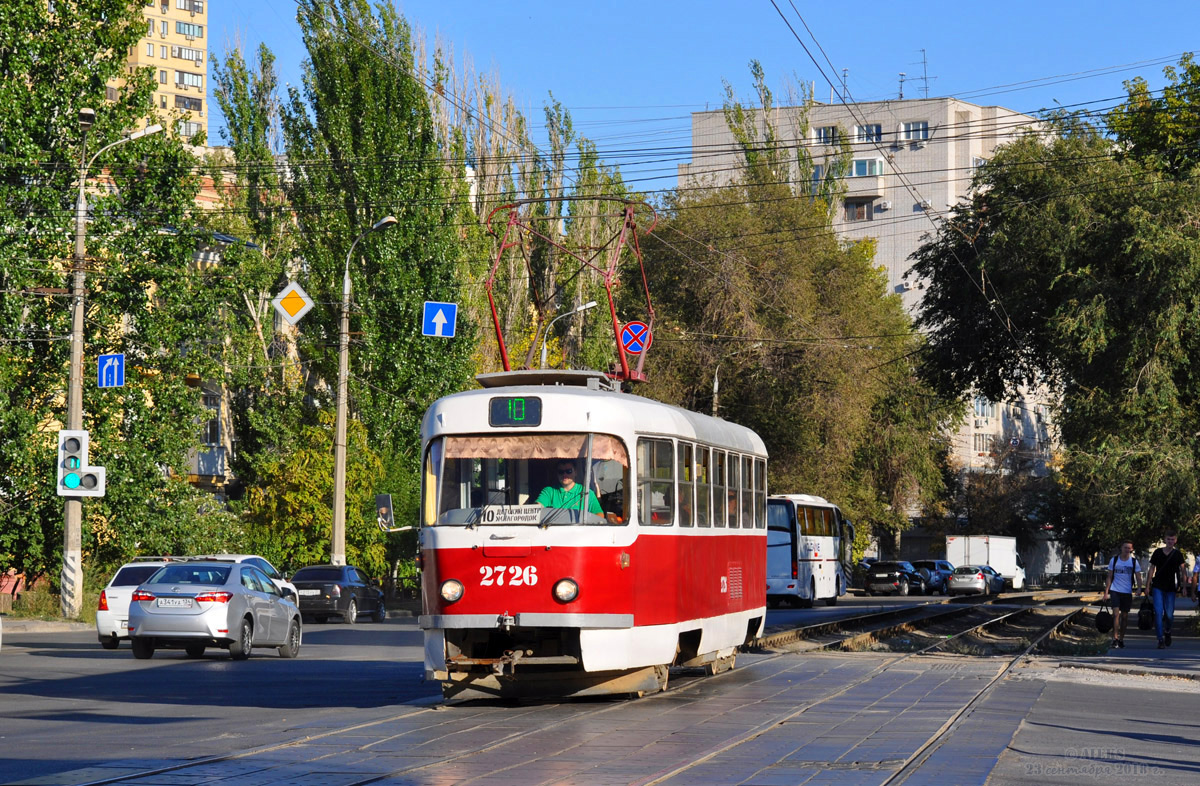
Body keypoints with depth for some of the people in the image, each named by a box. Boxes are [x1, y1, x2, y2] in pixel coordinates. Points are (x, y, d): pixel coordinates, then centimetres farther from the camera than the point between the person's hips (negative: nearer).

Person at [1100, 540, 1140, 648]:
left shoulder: (1134, 561, 3)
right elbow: (1109, 577, 6)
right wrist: (1106, 592, 1)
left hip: (1127, 592, 2)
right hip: (1115, 590, -2)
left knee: (1124, 616, 8)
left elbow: (1138, 577, 3)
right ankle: (1115, 638, -18)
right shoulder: (1114, 560, 2)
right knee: (1116, 613, -15)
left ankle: (1121, 639, 19)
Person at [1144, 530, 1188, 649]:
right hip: (1158, 587, 0)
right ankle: (1161, 639, -6)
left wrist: (1183, 585, -11)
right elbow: (1152, 569, 8)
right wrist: (1148, 585, 3)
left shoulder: (1178, 554, 4)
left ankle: (1167, 631, 31)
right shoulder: (1157, 552, 6)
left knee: (1169, 614, 0)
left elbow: (1182, 570, 0)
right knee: (1158, 613, -10)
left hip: (1171, 588, 0)